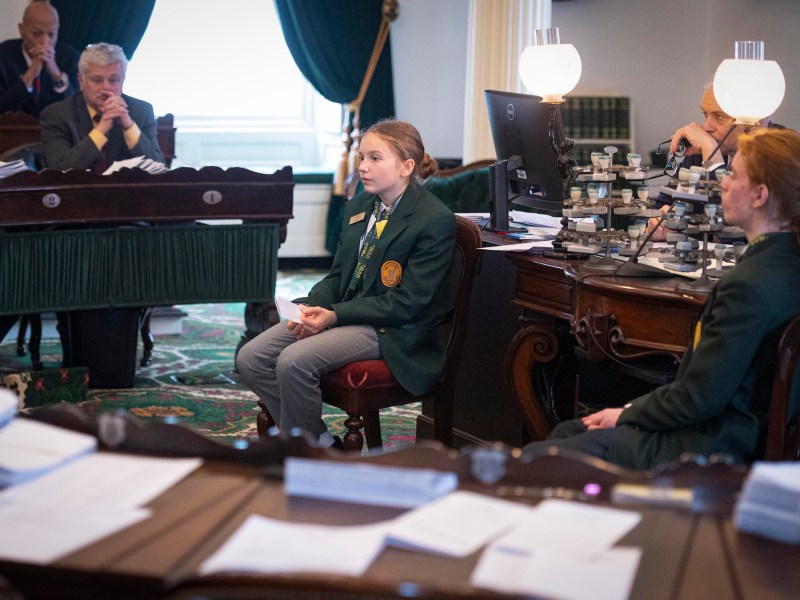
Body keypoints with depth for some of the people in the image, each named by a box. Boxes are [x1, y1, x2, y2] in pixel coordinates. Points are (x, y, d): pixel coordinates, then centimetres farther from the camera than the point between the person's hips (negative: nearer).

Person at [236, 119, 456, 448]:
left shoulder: (435, 220, -13)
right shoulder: (359, 207, 13)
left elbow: (408, 303, -16)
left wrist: (334, 316, -19)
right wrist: (312, 307, -6)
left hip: (392, 330, -8)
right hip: (343, 311, 8)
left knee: (293, 361, -28)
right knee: (250, 358, -8)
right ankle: (320, 441, 0)